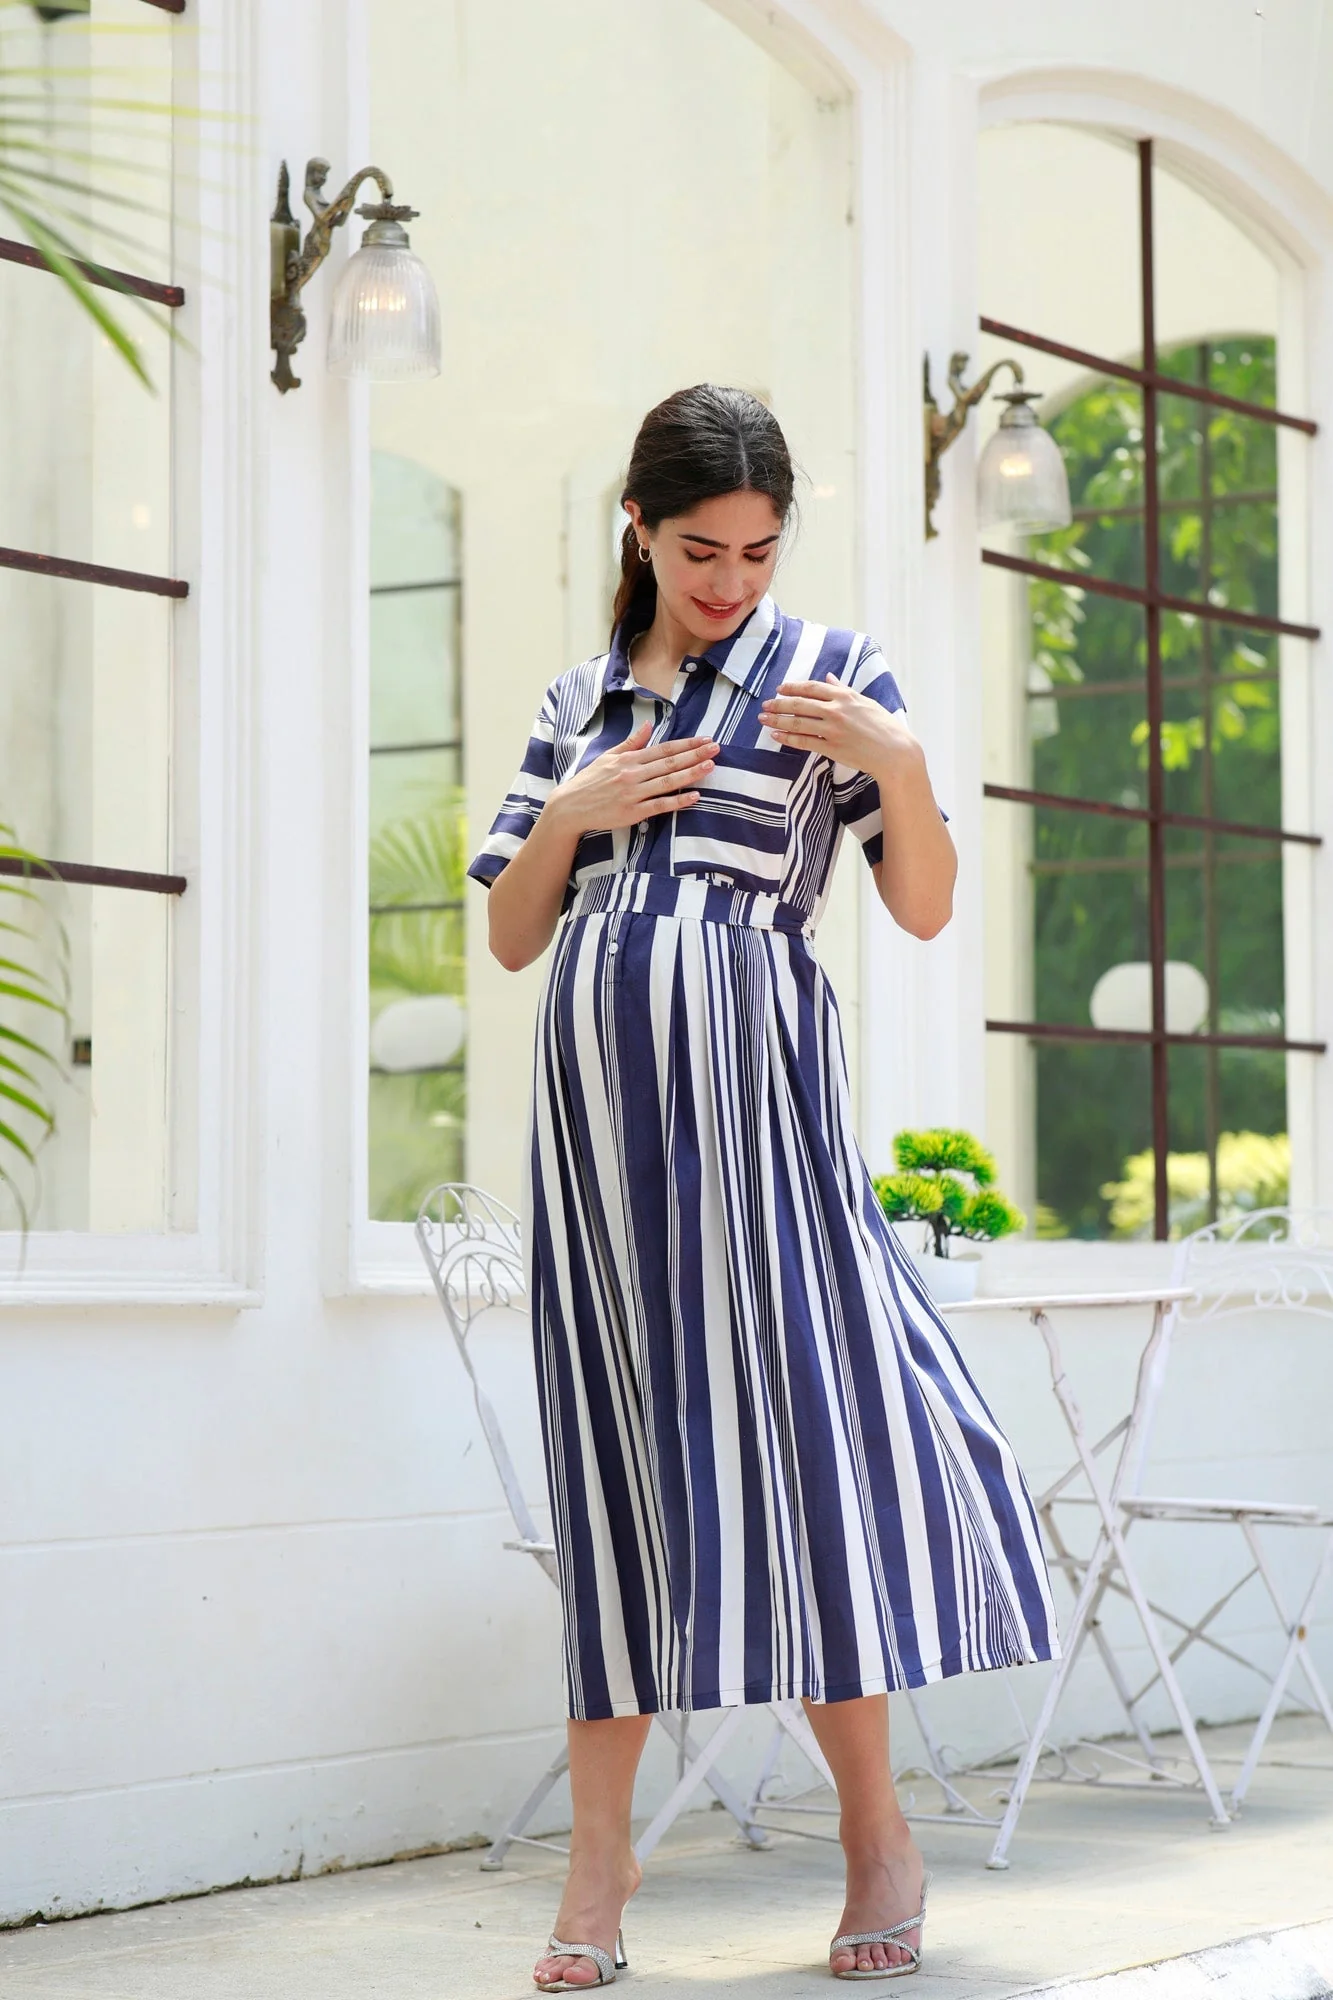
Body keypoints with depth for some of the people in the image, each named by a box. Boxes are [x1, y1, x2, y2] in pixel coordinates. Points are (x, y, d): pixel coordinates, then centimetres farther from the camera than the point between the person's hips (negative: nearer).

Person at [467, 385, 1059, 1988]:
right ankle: (600, 1854, 6)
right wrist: (575, 815, -2)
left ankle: (876, 1838, 6)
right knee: (613, 1436, 2)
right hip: (596, 1087, 3)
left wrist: (896, 763, -15)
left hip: (754, 1079, -3)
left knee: (790, 1410, -7)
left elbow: (926, 910, 2)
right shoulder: (577, 704, 16)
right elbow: (509, 937, 15)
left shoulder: (829, 672, 6)